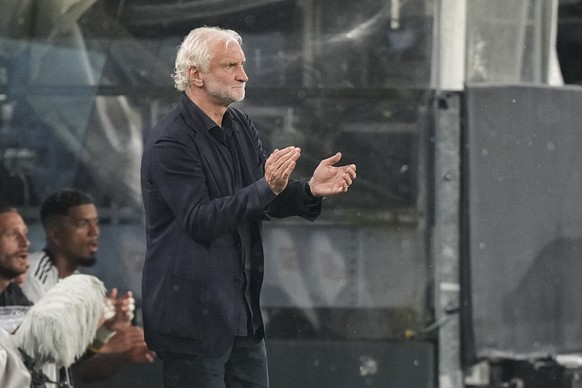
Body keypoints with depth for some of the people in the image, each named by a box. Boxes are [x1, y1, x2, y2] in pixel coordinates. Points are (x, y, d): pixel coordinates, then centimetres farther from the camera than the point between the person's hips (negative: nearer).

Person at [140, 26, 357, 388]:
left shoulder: (241, 126, 9)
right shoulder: (170, 142, -16)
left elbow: (268, 203, 12)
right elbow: (200, 221, -23)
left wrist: (311, 189, -9)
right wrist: (267, 187, -31)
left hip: (243, 310, 8)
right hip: (192, 314, -8)